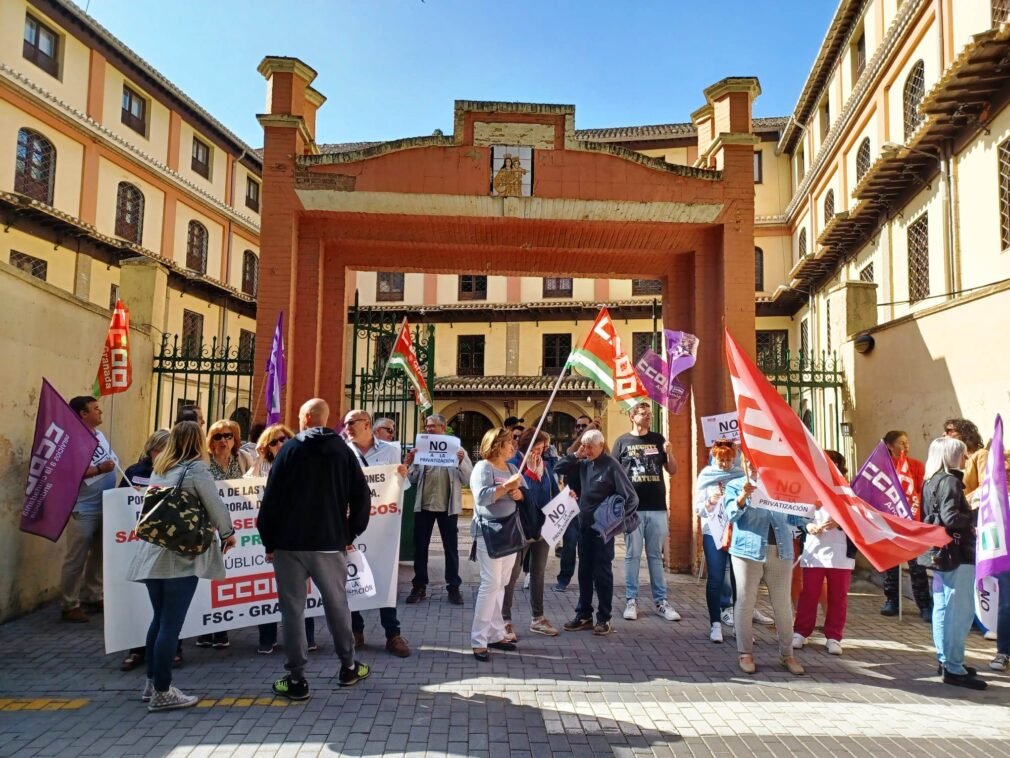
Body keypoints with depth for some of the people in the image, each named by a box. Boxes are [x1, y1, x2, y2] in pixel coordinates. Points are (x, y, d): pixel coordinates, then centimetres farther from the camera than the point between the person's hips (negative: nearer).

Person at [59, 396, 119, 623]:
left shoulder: (99, 434, 11)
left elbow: (113, 460, 22)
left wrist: (113, 466, 7)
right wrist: (99, 470, -23)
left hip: (105, 507, 8)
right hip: (83, 509, -8)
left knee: (99, 555, 14)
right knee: (76, 559, -1)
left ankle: (92, 597, 25)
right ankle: (69, 605, 8)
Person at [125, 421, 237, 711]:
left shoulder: (158, 469, 12)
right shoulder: (196, 470, -9)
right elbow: (216, 507, -9)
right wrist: (227, 533, 7)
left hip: (153, 553, 7)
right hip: (182, 556, -7)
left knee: (160, 619, 17)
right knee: (171, 624, -1)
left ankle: (152, 683, 26)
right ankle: (162, 692, 6)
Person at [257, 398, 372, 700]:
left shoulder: (290, 449, -3)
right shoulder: (343, 450, 3)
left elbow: (272, 497, -6)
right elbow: (361, 497, 0)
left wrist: (268, 540, 1)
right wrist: (351, 534, 9)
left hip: (290, 542, -2)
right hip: (330, 542, 2)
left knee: (293, 609, 4)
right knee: (337, 604, 14)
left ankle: (296, 679, 6)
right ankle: (348, 667, 25)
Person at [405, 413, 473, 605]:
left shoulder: (457, 449, -1)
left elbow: (468, 479, -7)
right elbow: (413, 480, 4)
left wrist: (461, 462, -23)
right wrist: (408, 463, -12)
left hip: (448, 506, -2)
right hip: (423, 505, 3)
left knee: (451, 547, 5)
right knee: (420, 546, 7)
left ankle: (453, 587, 13)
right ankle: (419, 586, 16)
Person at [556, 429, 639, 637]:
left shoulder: (611, 466, -13)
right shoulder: (583, 464, 4)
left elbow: (631, 497, -14)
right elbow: (558, 469, 9)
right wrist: (575, 455, -3)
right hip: (584, 525, 6)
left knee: (602, 573, 3)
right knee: (584, 572, 13)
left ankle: (604, 619, 13)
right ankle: (584, 615, 23)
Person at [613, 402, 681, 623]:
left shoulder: (658, 439, 10)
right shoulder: (622, 441, 3)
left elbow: (673, 471, 11)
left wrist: (669, 453, -8)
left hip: (657, 507, 2)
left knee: (656, 555, 8)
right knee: (632, 555, 4)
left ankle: (661, 601, 13)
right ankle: (631, 600, 11)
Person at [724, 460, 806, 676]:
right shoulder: (735, 485, 4)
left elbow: (794, 517, 14)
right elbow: (732, 514, -10)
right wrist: (743, 496, -28)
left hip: (780, 551, 3)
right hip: (748, 550, -3)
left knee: (783, 604, 7)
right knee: (745, 602, 1)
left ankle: (787, 653, 18)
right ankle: (746, 653, 10)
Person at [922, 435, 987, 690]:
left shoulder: (931, 481, 12)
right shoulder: (949, 481, -15)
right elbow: (951, 518, -25)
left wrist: (970, 516, 10)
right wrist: (978, 515, -11)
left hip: (939, 553, 9)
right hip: (956, 554, -9)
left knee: (943, 608, 14)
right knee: (960, 611, -6)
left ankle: (945, 660, 22)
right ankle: (954, 669, -3)